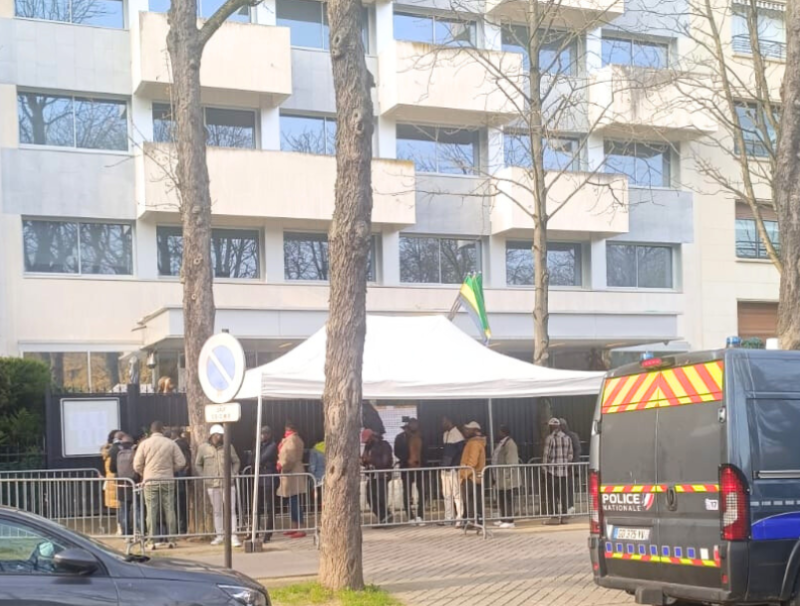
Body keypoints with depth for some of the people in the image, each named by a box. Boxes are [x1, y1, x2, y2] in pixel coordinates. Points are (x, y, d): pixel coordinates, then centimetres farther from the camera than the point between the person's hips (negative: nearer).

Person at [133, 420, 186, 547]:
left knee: (152, 511, 1)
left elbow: (137, 465, -1)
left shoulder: (145, 444, -2)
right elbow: (181, 463, -1)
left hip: (150, 481, -1)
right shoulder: (171, 443, 0)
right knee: (169, 510, 5)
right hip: (168, 481, 1)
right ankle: (170, 539, 5)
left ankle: (152, 540, -1)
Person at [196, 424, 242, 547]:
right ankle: (220, 535, 18)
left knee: (231, 510, -5)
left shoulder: (228, 447, 2)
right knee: (217, 511, 9)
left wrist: (233, 474, 0)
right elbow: (197, 464, 12)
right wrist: (204, 476, 1)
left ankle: (233, 536, -5)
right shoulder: (203, 448, 3)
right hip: (212, 485, 1)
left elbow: (236, 462, 12)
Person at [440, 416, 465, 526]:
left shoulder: (457, 435, -10)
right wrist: (443, 464, 10)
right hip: (445, 468, 9)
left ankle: (460, 518, -6)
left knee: (456, 494, -8)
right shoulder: (445, 434, 17)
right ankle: (449, 518, 15)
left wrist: (452, 465, -16)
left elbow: (460, 452, -14)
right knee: (446, 495, 10)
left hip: (453, 469, -9)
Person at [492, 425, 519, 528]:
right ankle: (503, 519, 23)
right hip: (501, 477, 10)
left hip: (507, 477, -10)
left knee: (508, 499, -7)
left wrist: (507, 475, -23)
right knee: (501, 499, 15)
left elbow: (511, 461, -20)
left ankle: (510, 521, -4)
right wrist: (496, 476, 21)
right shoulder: (501, 443, 17)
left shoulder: (509, 443, -14)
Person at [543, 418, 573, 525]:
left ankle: (555, 517, -3)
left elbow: (546, 455, -10)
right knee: (563, 494, 10)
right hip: (564, 470, 6)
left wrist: (545, 467, 3)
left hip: (552, 470, -5)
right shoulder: (567, 438, 7)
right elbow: (570, 455, 9)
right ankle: (563, 516, 11)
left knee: (552, 495, 0)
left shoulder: (550, 438, -10)